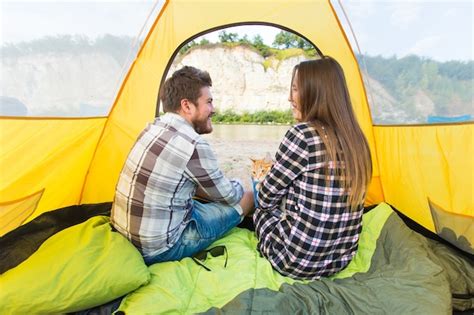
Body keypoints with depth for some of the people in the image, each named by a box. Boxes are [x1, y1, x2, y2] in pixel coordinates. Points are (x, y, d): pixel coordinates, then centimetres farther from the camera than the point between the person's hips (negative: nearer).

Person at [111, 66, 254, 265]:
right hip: (159, 249, -8)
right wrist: (239, 185, 13)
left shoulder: (154, 127, 1)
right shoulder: (193, 146, -26)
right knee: (246, 199, 1)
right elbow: (228, 196, -8)